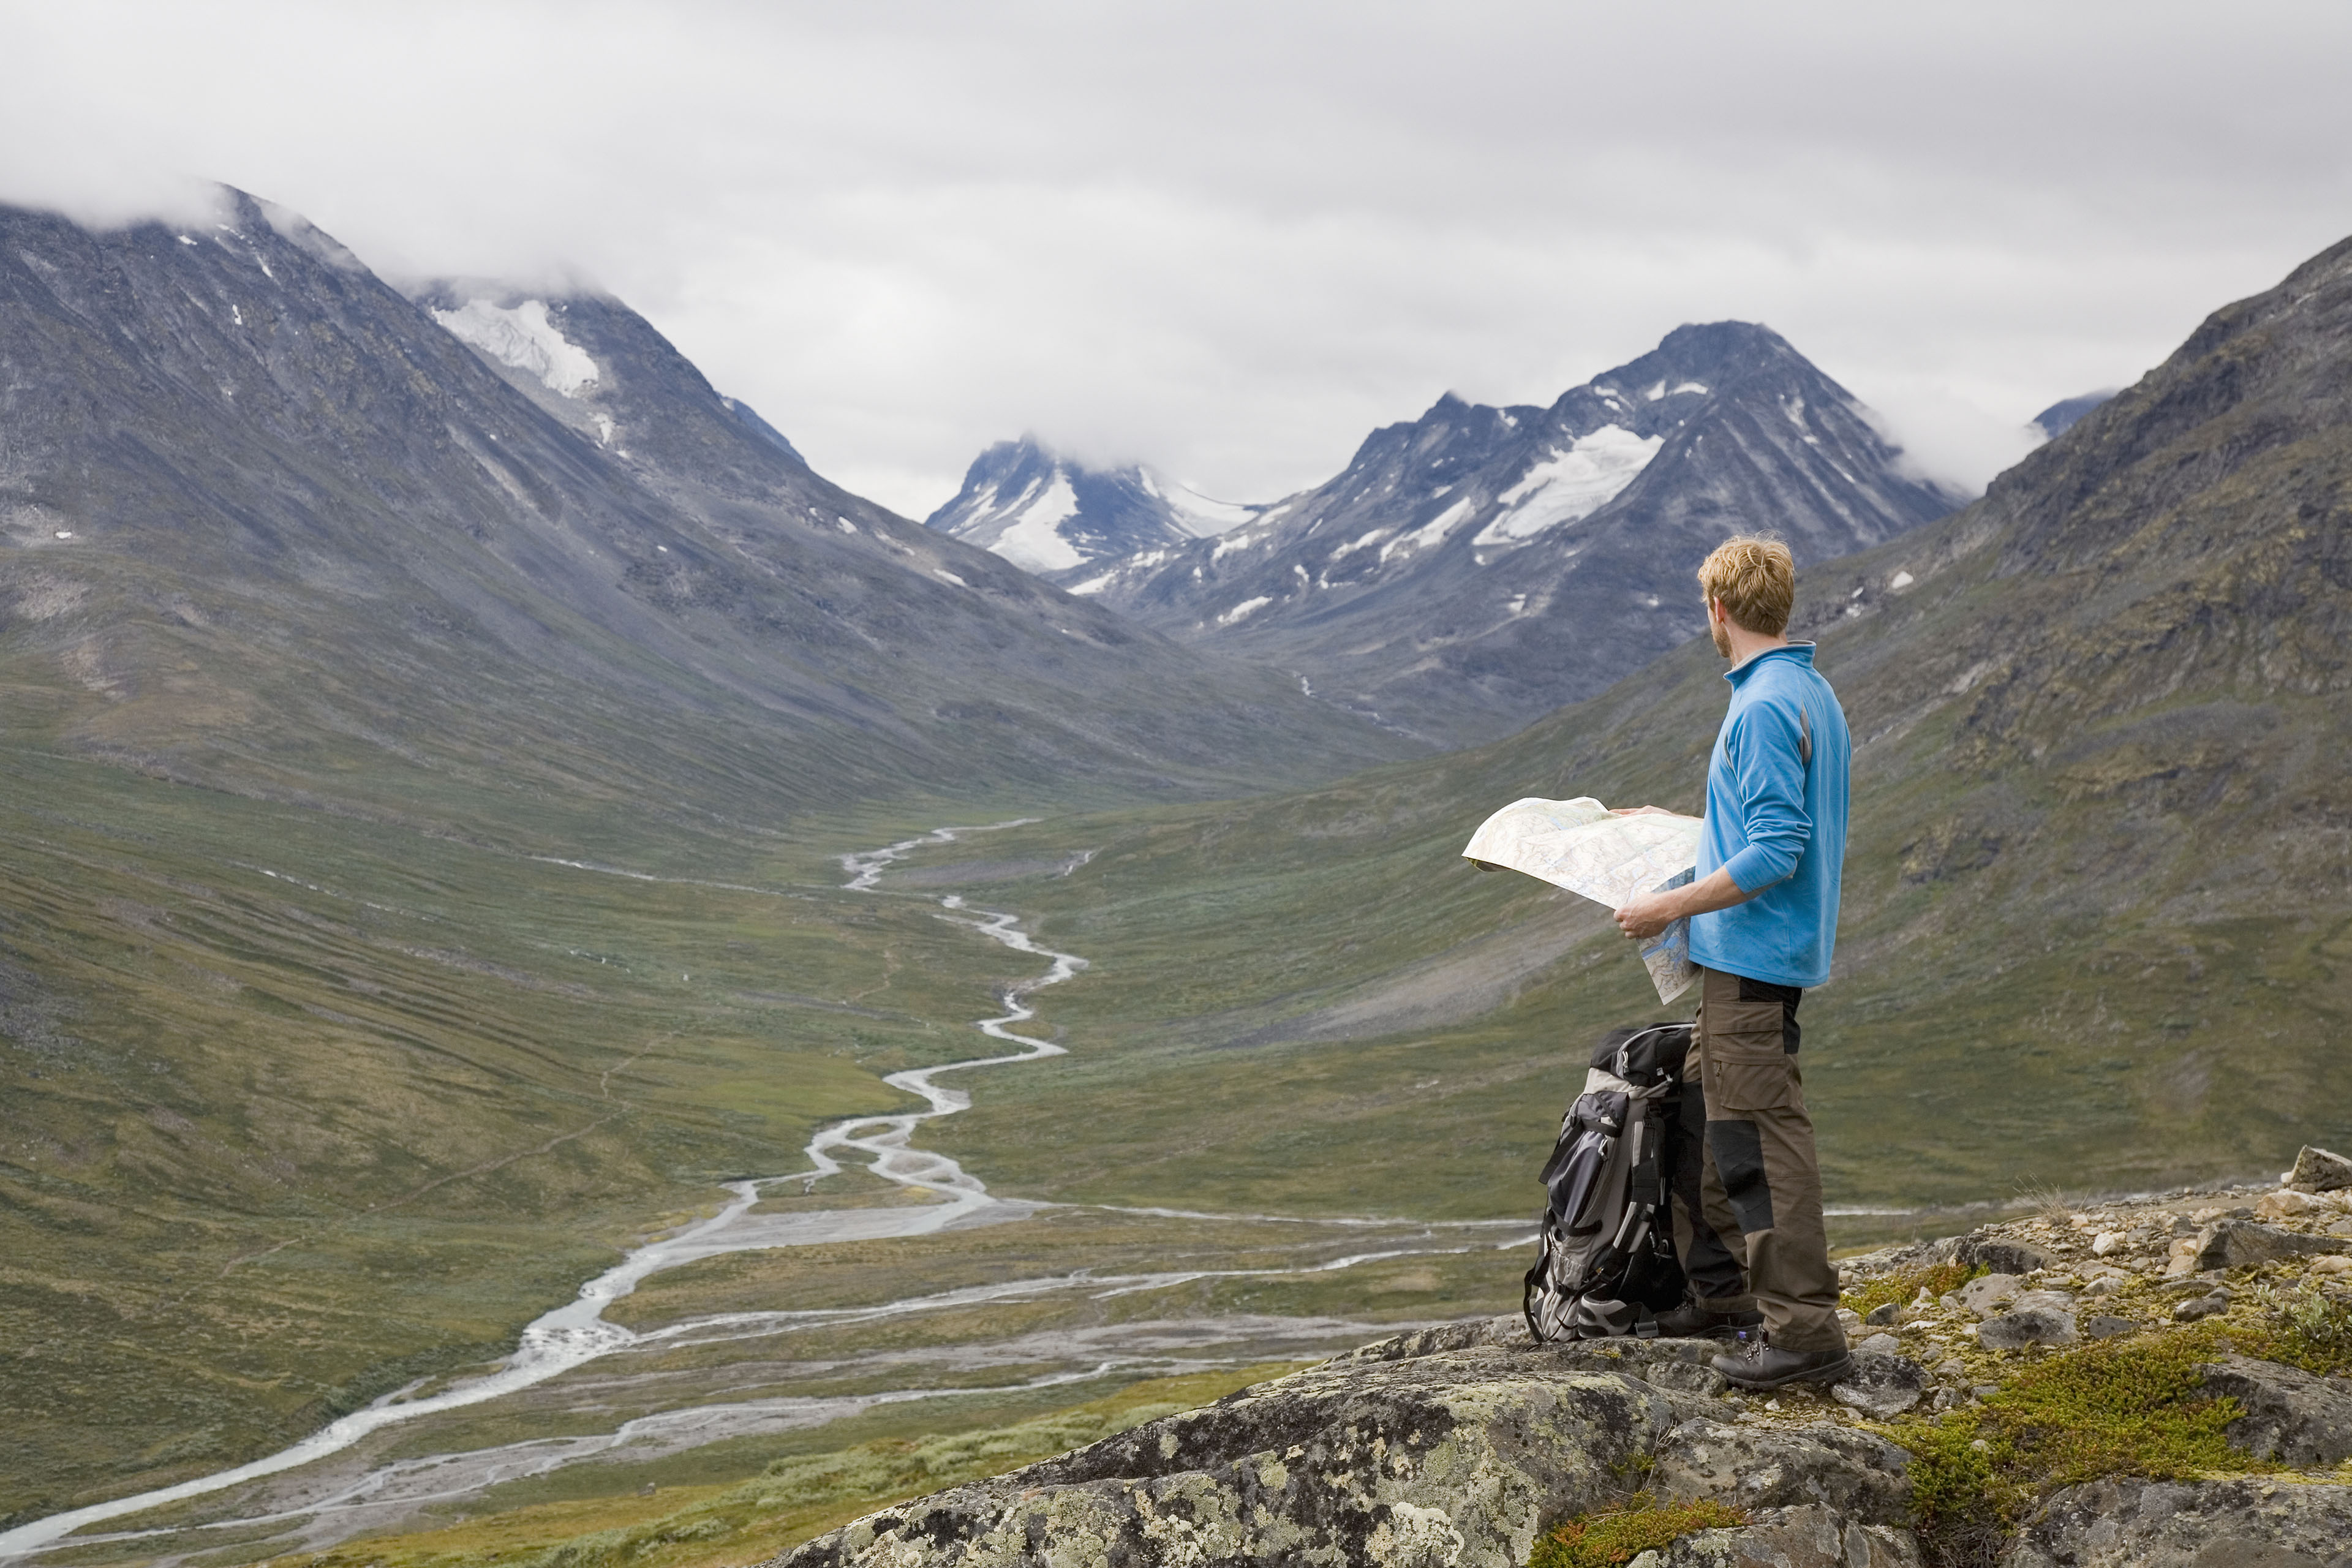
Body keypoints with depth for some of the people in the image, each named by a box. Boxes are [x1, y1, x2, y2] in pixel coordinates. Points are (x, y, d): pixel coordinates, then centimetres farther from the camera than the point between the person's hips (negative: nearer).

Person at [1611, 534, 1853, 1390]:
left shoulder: (1765, 707, -18)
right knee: (1706, 1109, 18)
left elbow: (1777, 852, -24)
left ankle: (1804, 1328, -4)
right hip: (1765, 952, 10)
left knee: (1759, 1135, -7)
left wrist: (1673, 907, -18)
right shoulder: (1814, 694, 14)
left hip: (1752, 950, -10)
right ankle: (1713, 1288, 26)